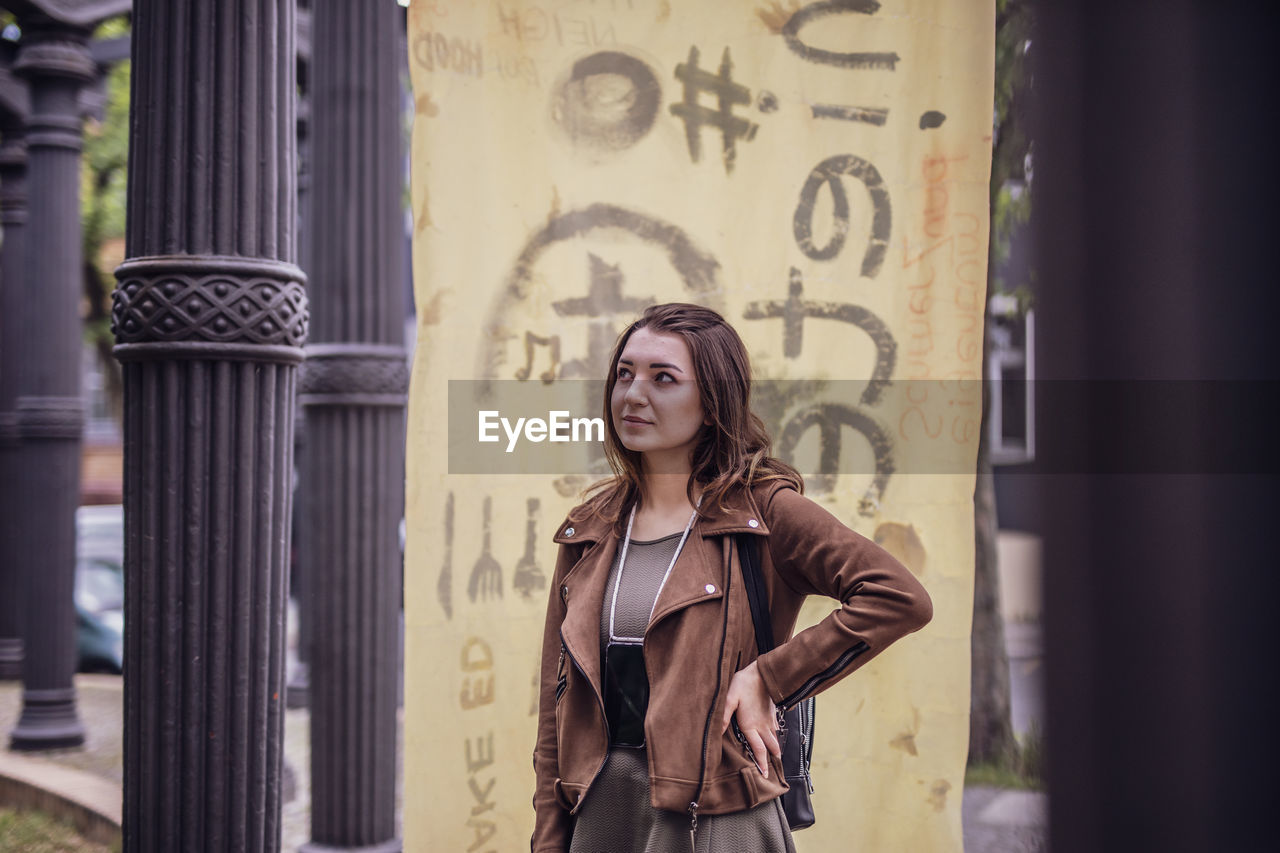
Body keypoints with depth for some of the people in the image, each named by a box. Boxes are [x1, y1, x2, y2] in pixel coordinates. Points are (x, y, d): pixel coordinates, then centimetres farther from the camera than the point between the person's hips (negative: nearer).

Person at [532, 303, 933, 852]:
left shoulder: (764, 511, -6)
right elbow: (555, 706, 10)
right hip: (598, 809, 5)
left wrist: (767, 679, -15)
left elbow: (901, 599, -17)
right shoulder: (589, 530, 9)